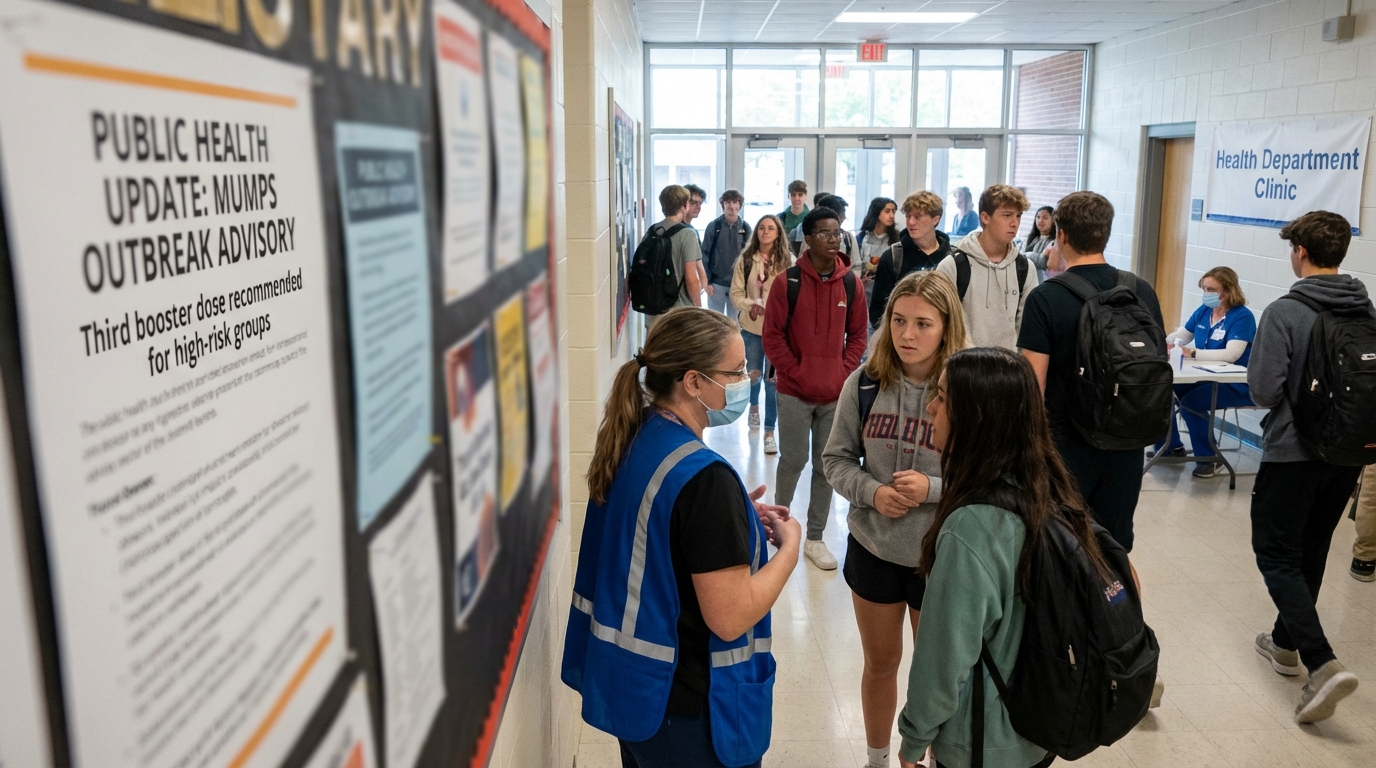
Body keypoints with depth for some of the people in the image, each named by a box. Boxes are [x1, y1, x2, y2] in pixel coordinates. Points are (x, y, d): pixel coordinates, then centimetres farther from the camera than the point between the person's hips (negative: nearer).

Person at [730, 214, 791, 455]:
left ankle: (770, 432, 10)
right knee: (753, 373, 17)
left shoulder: (788, 261, -8)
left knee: (773, 379, 0)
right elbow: (736, 293, -2)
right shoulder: (746, 259, -3)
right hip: (751, 326, 2)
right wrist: (751, 305, -19)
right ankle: (754, 405, 51)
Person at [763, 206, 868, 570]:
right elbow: (772, 336, -6)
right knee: (793, 461, 6)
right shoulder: (787, 282, -8)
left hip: (836, 394, 3)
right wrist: (796, 373, -9)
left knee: (827, 465, 8)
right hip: (795, 393, -3)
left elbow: (857, 335, 9)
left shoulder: (852, 284, 2)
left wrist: (843, 373, -2)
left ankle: (815, 537, 21)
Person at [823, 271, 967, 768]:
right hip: (873, 548, 3)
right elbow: (837, 459, 1)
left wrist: (934, 489, -26)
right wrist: (872, 492, -17)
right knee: (880, 664, 23)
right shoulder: (864, 383, -8)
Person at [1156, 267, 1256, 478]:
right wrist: (1163, 343, -11)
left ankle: (1209, 458, -10)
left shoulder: (1242, 316, -17)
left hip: (1235, 385, -8)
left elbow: (1231, 354, -31)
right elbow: (1181, 335, 13)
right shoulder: (1203, 310, 5)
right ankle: (1171, 445, 7)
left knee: (1190, 402, -30)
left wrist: (1192, 353, -38)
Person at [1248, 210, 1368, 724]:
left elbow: (1263, 390, -19)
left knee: (1276, 554, 2)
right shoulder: (1367, 312, 0)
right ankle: (1286, 642, 35)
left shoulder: (1285, 312, -17)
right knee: (1310, 553, 19)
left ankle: (1322, 663, -11)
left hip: (1293, 453, -6)